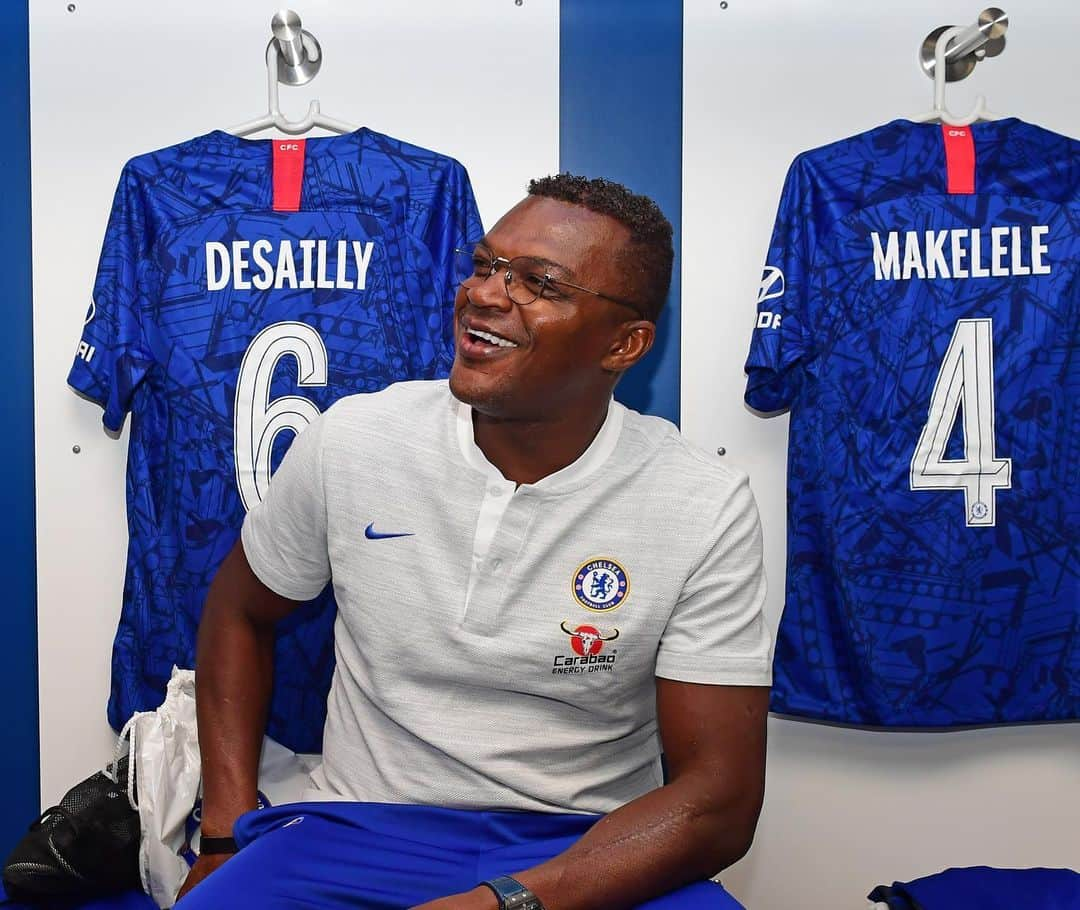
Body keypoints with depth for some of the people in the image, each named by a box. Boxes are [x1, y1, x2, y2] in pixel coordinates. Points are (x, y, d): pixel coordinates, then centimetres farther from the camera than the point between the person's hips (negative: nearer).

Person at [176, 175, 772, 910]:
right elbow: (241, 611, 11)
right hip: (361, 831, 1)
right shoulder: (353, 439, -6)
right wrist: (228, 831, 2)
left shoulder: (707, 509, -11)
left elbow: (719, 798, -11)